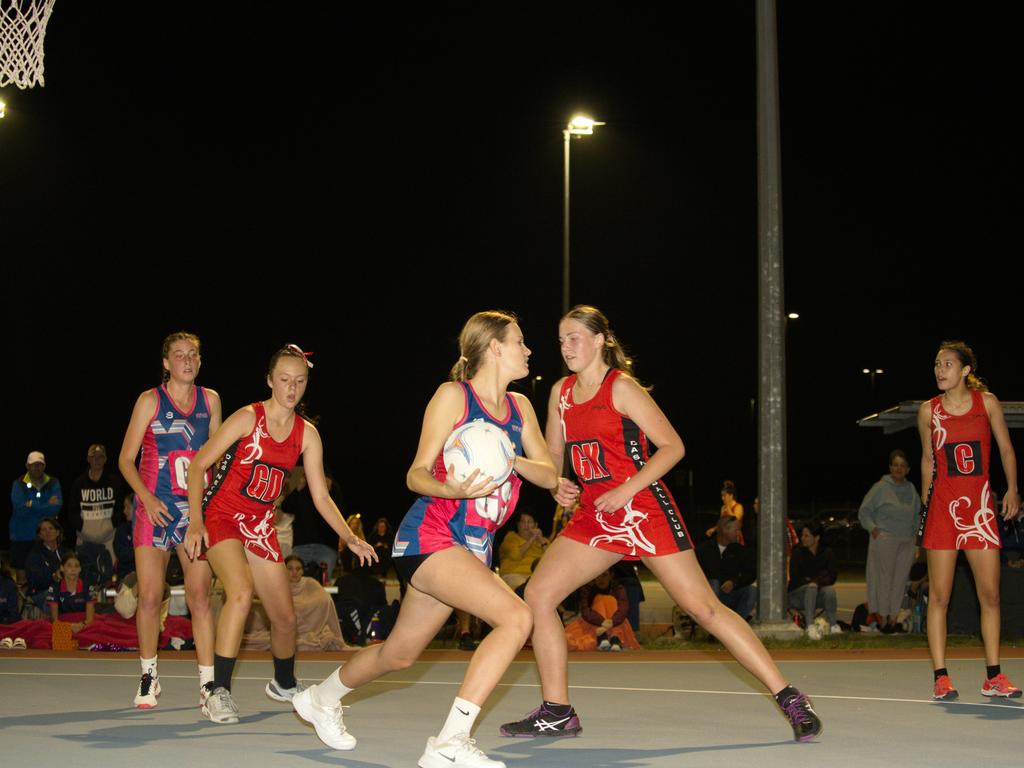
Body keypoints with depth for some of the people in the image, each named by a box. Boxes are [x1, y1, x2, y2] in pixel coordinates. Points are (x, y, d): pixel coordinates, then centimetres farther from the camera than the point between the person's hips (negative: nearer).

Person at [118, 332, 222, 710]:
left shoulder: (210, 400, 6)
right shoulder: (150, 401, -1)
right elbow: (126, 459, -1)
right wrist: (147, 497, -14)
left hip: (196, 507, 2)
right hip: (154, 506, -1)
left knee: (200, 596, -6)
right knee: (150, 596, -1)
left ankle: (208, 682, -4)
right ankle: (149, 675, 16)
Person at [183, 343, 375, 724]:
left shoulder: (307, 434, 2)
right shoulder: (248, 418, -12)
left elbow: (321, 496, 4)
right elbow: (198, 465, -11)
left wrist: (350, 539, -9)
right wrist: (195, 522, -20)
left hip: (260, 526, 5)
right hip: (221, 517, -5)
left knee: (285, 617, 9)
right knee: (241, 593, -31)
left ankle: (284, 683, 39)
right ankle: (218, 692, -25)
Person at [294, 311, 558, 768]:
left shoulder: (519, 407, 11)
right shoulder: (453, 395, -8)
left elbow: (549, 475, 6)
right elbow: (417, 474, -8)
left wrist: (512, 460, -15)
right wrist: (455, 489, -29)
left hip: (474, 547, 8)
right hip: (430, 536, -8)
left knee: (400, 654, 19)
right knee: (515, 617, -26)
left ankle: (322, 699, 45)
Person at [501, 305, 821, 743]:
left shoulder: (621, 387, -9)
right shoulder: (561, 392, 9)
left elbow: (672, 446, -12)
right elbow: (553, 455, 19)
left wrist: (627, 489, -21)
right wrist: (557, 486, -3)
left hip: (644, 510, -7)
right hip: (594, 517, 7)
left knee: (704, 608, -9)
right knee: (538, 594, -4)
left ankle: (789, 699, -2)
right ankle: (558, 714, 6)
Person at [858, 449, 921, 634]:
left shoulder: (911, 489, 13)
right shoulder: (881, 487, -3)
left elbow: (917, 514, 24)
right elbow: (864, 511, 0)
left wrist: (914, 532, 13)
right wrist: (873, 529, -9)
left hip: (906, 542, 5)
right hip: (884, 540, -5)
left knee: (900, 580, 4)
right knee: (885, 579, -6)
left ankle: (893, 618, 9)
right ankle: (883, 619, -2)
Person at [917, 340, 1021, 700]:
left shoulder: (987, 402, 2)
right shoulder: (928, 410, 3)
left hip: (980, 505, 1)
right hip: (942, 507, 0)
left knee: (990, 594, 2)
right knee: (939, 596, -3)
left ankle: (993, 677, 11)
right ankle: (941, 677, 1)